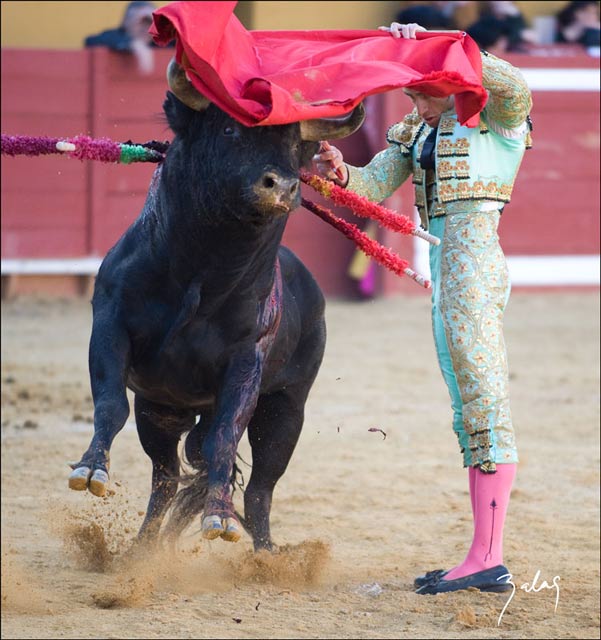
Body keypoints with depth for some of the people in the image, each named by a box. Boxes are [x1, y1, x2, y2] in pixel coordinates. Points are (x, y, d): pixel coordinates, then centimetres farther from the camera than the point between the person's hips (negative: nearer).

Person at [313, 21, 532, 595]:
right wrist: (340, 174, -11)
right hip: (444, 270, 9)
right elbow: (375, 186, 11)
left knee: (485, 410, -11)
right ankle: (485, 558, 12)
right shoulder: (416, 132, 19)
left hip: (474, 260, -9)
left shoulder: (496, 115, -2)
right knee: (469, 416, 9)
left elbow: (513, 84, -25)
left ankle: (487, 560, -14)